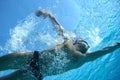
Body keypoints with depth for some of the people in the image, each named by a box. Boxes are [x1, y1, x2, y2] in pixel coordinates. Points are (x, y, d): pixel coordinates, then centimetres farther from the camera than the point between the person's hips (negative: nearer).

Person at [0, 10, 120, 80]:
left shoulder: (83, 58, 11)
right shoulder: (68, 41, 13)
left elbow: (103, 51, 8)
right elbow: (58, 27, 15)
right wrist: (49, 14, 3)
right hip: (31, 58, 1)